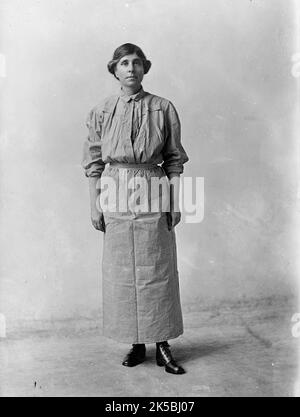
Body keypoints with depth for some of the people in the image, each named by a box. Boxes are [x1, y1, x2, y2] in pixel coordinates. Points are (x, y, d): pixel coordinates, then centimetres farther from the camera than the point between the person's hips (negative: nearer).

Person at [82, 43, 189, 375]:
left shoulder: (163, 109, 3)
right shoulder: (101, 112, 5)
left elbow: (174, 160, 4)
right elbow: (93, 163, 6)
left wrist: (175, 202, -1)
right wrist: (95, 206, 1)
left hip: (154, 199, -1)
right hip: (116, 198, 1)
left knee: (158, 272, 4)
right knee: (121, 273, 6)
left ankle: (162, 344, 18)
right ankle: (136, 344, 22)